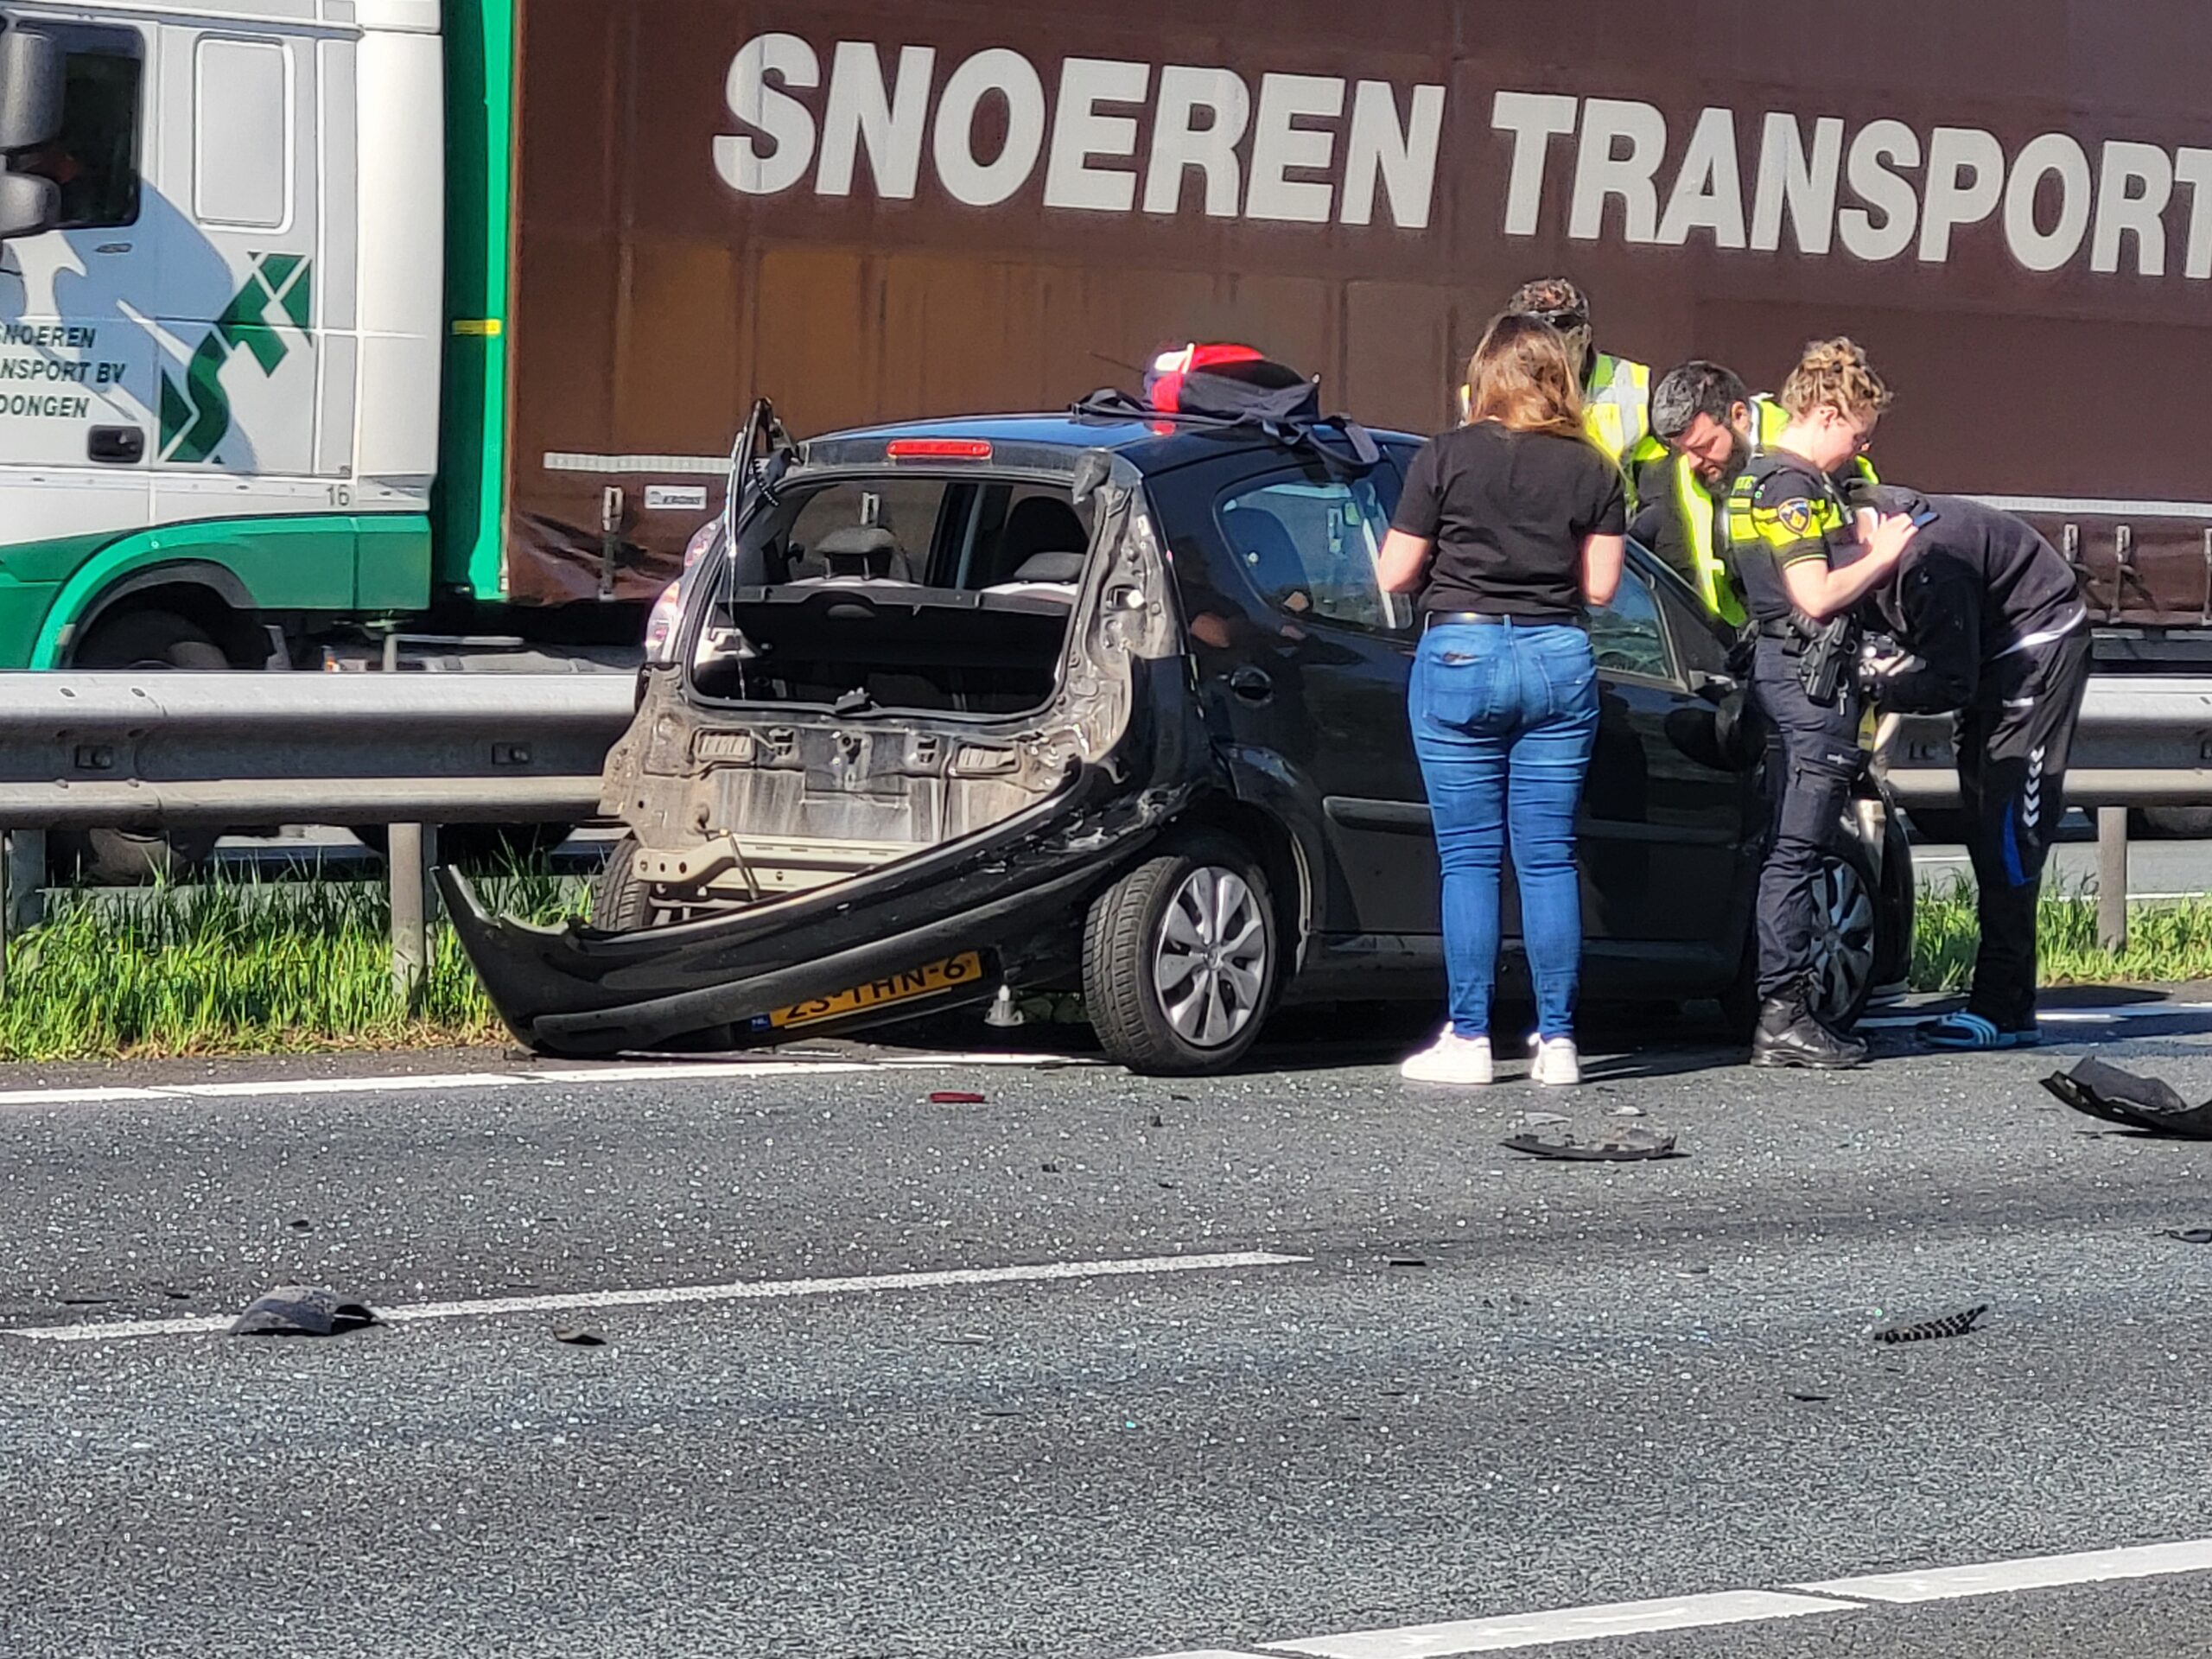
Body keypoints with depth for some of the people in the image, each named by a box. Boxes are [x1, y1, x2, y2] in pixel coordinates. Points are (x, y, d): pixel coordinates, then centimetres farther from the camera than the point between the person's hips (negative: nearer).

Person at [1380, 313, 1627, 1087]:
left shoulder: (1446, 458, -4)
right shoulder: (1593, 470, 3)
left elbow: (1395, 575, -2)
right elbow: (1600, 585, 3)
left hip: (1461, 651, -2)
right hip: (1558, 658, 2)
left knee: (1468, 857, 2)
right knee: (1550, 857, 7)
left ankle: (1468, 1039, 1)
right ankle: (1557, 1040, 6)